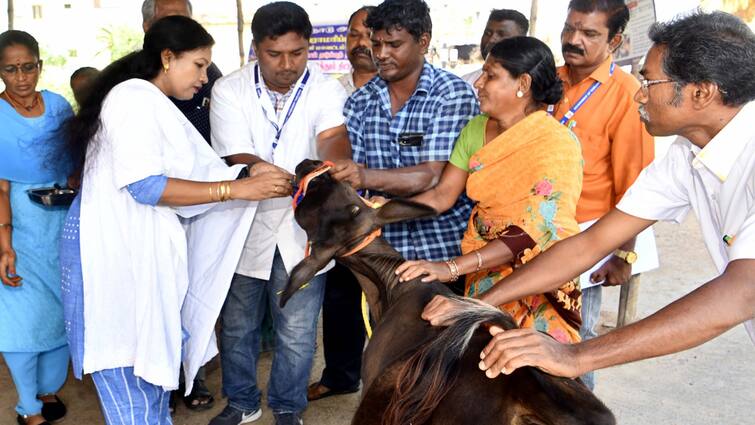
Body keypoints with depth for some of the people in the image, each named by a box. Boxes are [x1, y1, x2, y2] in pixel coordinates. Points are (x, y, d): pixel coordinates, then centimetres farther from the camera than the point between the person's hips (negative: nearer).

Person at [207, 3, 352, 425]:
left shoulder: (327, 89, -9)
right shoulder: (229, 90, -9)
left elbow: (336, 138, -26)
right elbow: (238, 157, -18)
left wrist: (329, 164, -51)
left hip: (302, 226, 0)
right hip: (246, 224, 1)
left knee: (297, 333, 8)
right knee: (238, 325, 15)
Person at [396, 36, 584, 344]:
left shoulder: (557, 144, -16)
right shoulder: (476, 130, 4)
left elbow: (532, 231, -24)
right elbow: (442, 195, 2)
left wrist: (453, 267, -31)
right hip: (483, 268, 5)